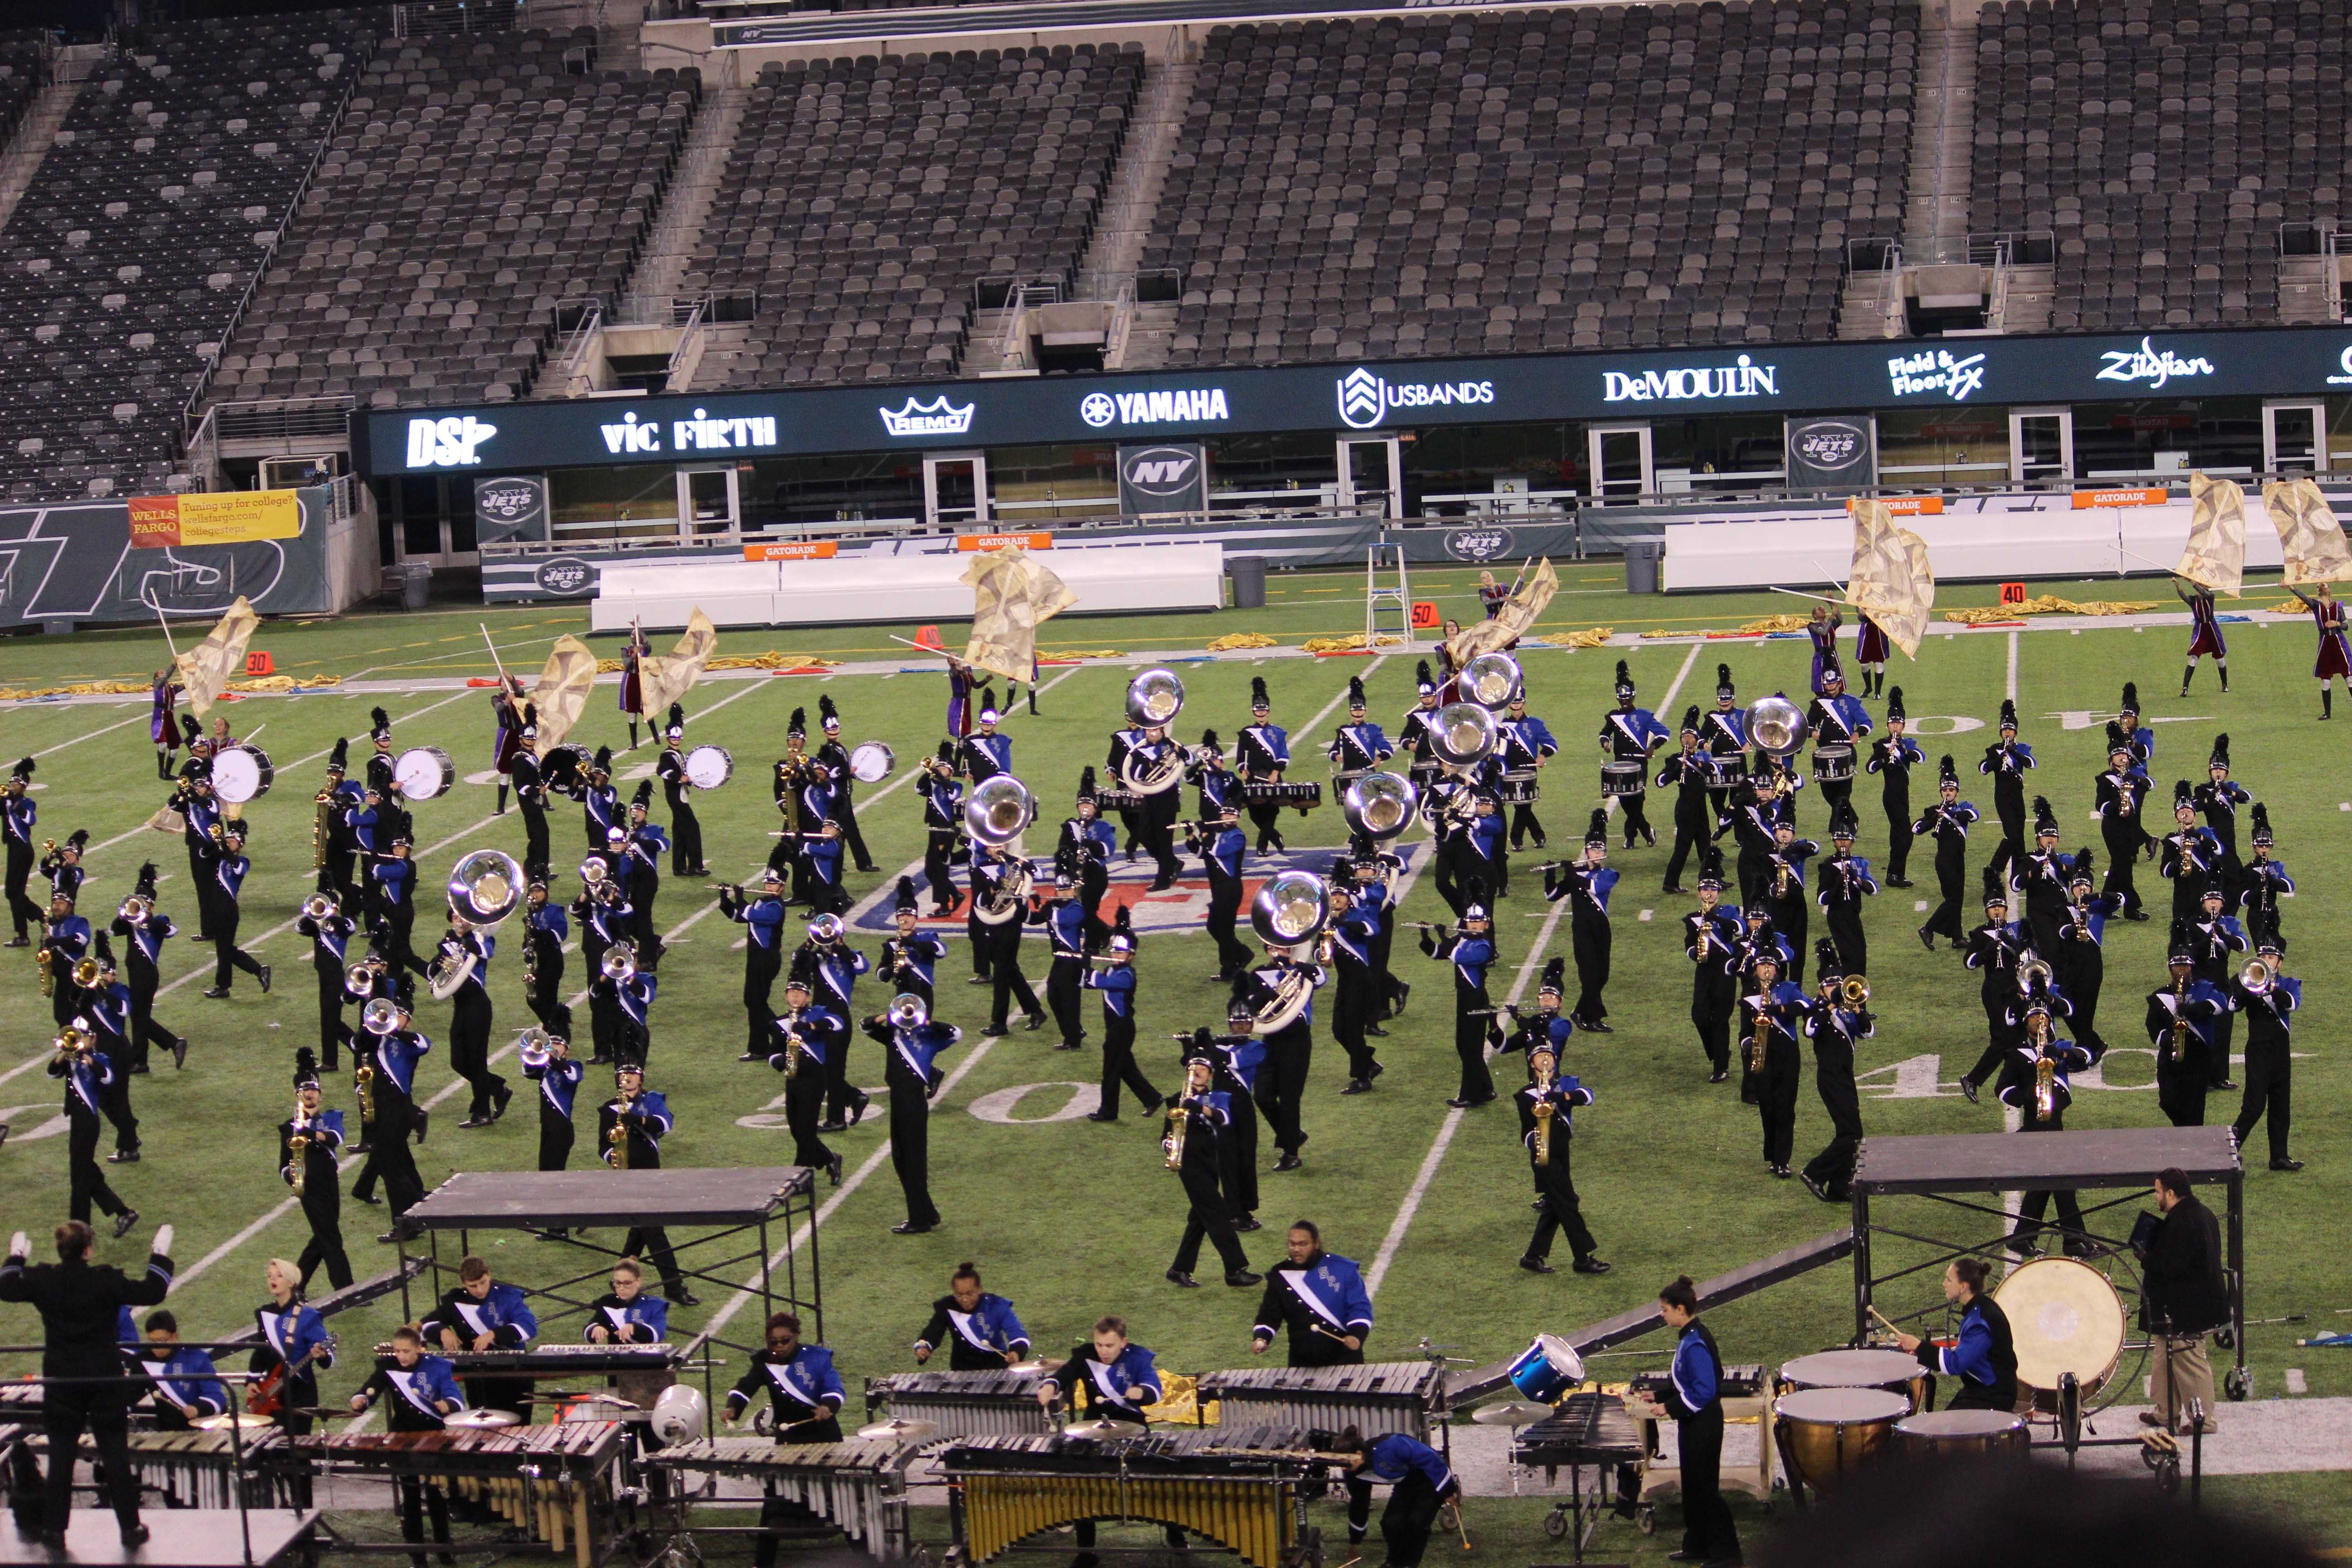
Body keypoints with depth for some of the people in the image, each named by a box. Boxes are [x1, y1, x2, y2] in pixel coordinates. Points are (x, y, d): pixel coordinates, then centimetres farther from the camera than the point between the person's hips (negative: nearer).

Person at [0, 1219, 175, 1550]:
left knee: (60, 1459, 10)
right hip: (106, 1382, -1)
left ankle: (54, 1531, 12)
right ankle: (130, 1528, 13)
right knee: (117, 1457, 8)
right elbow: (153, 1293, -6)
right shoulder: (108, 1281, -15)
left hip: (61, 1385, 1)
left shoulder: (42, 1281, -10)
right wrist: (160, 1256, 8)